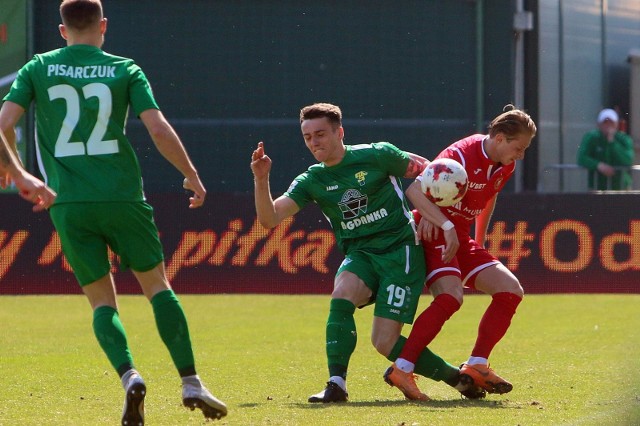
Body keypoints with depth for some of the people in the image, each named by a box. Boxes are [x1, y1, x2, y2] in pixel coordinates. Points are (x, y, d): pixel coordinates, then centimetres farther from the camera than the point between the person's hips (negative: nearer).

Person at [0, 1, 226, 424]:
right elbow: (159, 128, -5)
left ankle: (129, 376, -15)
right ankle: (191, 383, 7)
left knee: (102, 300, 9)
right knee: (158, 286, 13)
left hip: (68, 204, 1)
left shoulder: (38, 69, 7)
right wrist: (192, 176, 7)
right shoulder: (125, 70, 3)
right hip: (122, 197, -1)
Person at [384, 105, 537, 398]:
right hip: (435, 235, -9)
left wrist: (480, 240, 23)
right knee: (450, 296, -29)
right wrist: (446, 225, -38)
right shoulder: (461, 156, -21)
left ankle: (476, 366, 1)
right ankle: (401, 368, -27)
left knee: (511, 291, -1)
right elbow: (414, 190, -30)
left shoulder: (505, 167, 5)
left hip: (461, 239, 9)